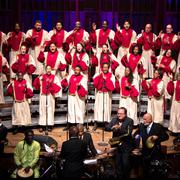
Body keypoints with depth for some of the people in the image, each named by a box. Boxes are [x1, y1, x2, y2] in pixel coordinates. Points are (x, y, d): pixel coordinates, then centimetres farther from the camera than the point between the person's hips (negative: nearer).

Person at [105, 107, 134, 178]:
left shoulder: (129, 121, -8)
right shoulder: (114, 120, 4)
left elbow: (128, 132, -19)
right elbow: (106, 128, -4)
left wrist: (119, 128, -30)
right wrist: (112, 128, -24)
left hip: (126, 146, -4)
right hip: (116, 145, 4)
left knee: (125, 164, -3)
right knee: (118, 164, 12)